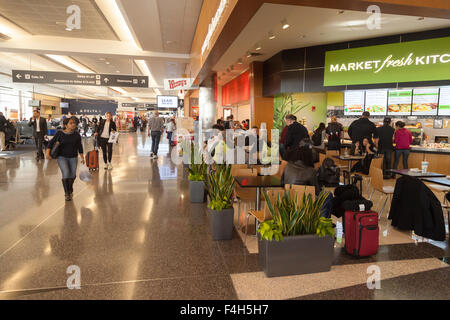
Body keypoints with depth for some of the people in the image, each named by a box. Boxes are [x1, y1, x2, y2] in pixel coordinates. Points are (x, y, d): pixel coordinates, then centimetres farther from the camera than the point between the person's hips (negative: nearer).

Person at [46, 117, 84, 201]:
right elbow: (51, 142, -3)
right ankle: (66, 193, 3)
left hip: (73, 157, 2)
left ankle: (70, 189, 24)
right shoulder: (60, 133, -7)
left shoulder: (76, 134, -1)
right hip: (62, 157, -2)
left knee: (73, 175, -8)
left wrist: (82, 158, 8)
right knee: (66, 174, -18)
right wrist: (48, 153, -15)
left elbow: (79, 146, 7)